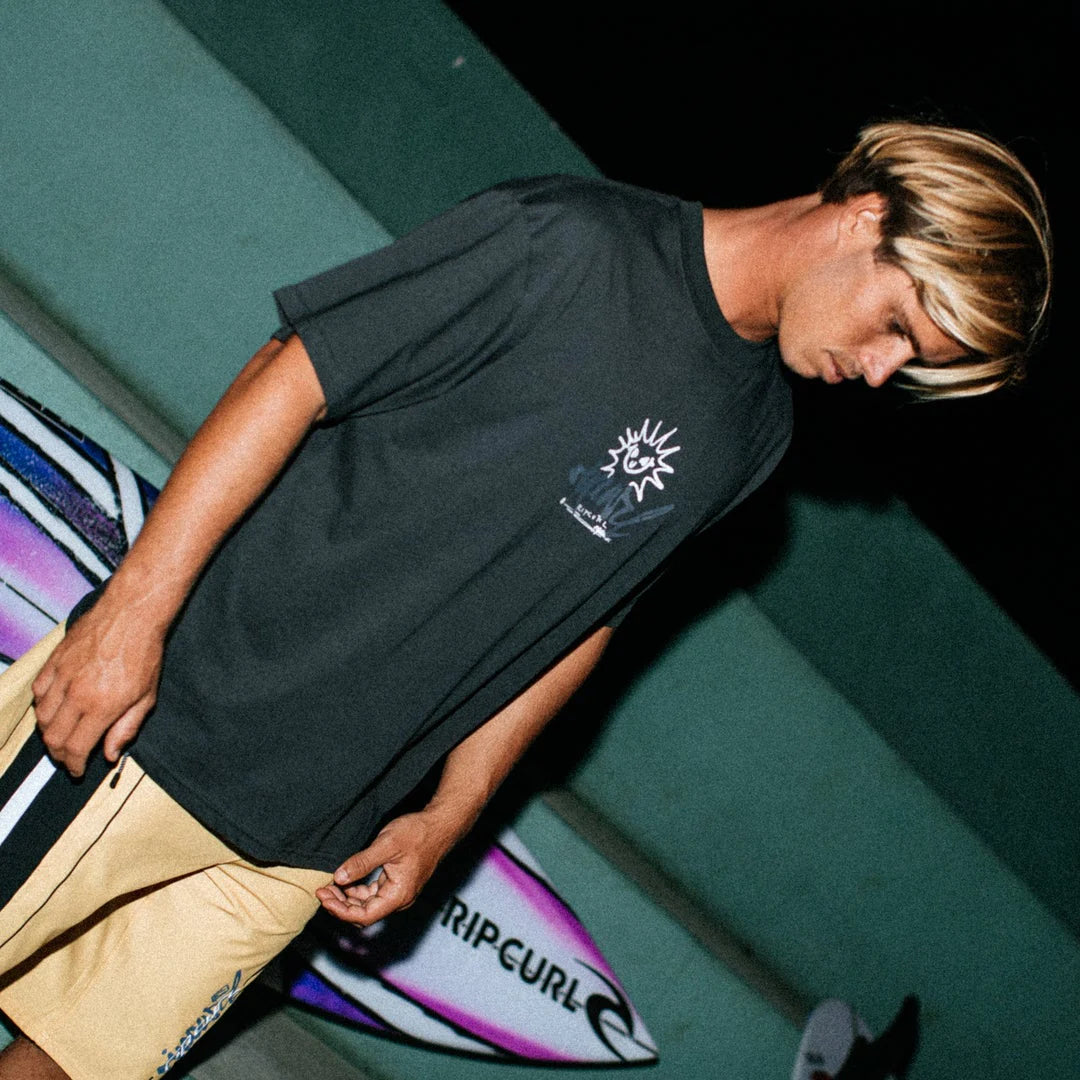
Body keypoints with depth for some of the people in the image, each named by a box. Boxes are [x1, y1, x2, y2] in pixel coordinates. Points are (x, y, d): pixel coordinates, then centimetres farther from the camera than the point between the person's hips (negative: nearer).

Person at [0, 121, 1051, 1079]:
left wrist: (446, 821, 11)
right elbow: (292, 375, -13)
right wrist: (133, 609, -17)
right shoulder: (572, 242, -15)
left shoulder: (751, 434, 7)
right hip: (174, 700, -5)